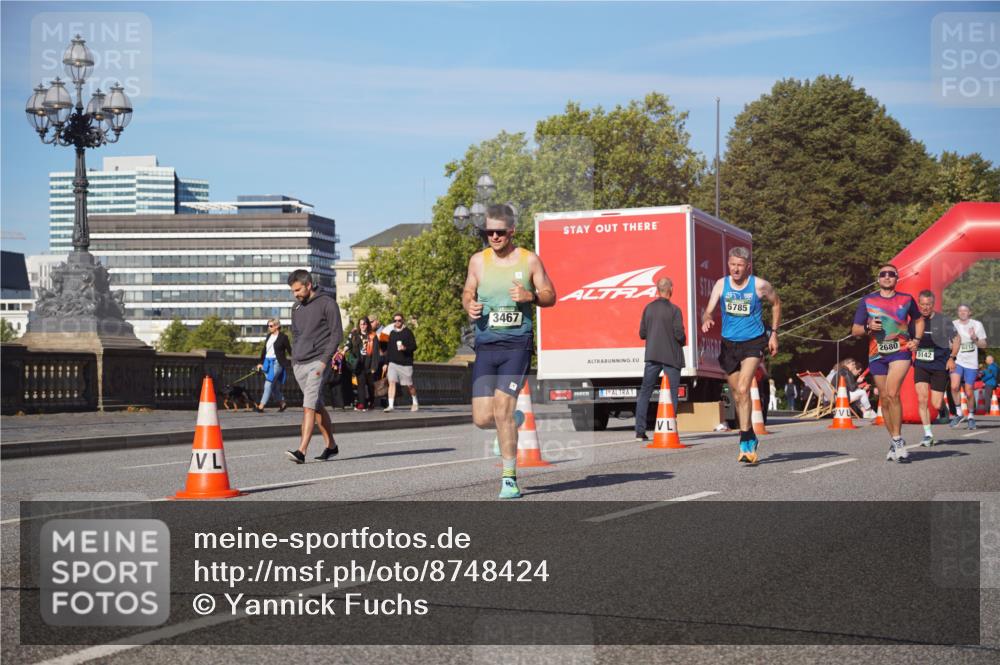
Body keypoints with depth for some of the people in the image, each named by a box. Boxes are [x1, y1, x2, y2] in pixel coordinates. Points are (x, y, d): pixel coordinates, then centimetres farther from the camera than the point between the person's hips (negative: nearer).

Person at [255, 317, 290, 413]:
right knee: (274, 386, 11)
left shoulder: (283, 337, -6)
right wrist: (261, 362, 14)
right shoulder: (269, 336, 13)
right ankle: (282, 403, 26)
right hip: (267, 362, 7)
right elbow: (264, 350, 17)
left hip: (277, 362, -7)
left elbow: (289, 350, -4)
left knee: (268, 384, -13)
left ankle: (261, 406, -17)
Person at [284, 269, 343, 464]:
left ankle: (302, 451, -23)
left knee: (309, 406, -16)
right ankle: (331, 446, 23)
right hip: (298, 364, 7)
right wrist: (295, 357, 11)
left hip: (317, 362, -7)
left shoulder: (327, 304, -5)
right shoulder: (296, 307, 15)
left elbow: (336, 334, -8)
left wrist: (324, 361, -15)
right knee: (317, 406, 13)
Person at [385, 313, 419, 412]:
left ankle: (415, 403, 31)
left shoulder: (408, 332, -3)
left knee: (409, 385, 9)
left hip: (406, 363, -3)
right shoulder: (392, 333, 11)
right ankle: (390, 405, -16)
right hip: (393, 362, 3)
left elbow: (414, 346, -7)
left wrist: (405, 348, -26)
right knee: (392, 382, -14)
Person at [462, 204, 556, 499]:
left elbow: (550, 296, 9)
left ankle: (509, 478, -3)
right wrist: (469, 306, -3)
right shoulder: (478, 261, 7)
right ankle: (513, 423, 35)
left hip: (517, 345, -3)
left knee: (502, 408, -15)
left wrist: (530, 296, -12)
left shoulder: (529, 260, 2)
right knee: (482, 419, -2)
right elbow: (467, 292, 20)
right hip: (485, 345, 3)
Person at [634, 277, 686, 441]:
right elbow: (679, 334, -13)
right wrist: (683, 341, 8)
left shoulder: (648, 308, 4)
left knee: (644, 392, 8)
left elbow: (642, 334, 6)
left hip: (652, 355, 4)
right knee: (672, 393, 3)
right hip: (671, 356, -4)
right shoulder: (674, 310, -10)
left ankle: (640, 431, 4)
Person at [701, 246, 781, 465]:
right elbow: (709, 310, -6)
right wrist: (706, 321, -30)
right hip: (729, 344, 4)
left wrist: (773, 333, 7)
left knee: (743, 389, -21)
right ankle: (750, 438, 30)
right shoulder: (721, 285, -1)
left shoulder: (760, 285, -7)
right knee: (737, 395, 11)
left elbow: (776, 304, 10)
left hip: (753, 342, -4)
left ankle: (745, 442, -20)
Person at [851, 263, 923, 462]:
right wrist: (868, 328, -11)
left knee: (892, 393, -21)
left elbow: (919, 320, 25)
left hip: (900, 351, -2)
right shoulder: (867, 301, 8)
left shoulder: (906, 299, 9)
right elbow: (855, 330, 9)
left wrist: (916, 339, 8)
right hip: (877, 354, 2)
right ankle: (895, 441, 18)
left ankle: (897, 440, -15)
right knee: (884, 398, 5)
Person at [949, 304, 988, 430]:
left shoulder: (977, 325, 4)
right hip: (957, 361, 0)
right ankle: (959, 413, -5)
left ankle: (971, 416, 24)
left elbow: (984, 345, 6)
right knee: (954, 386, -22)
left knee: (969, 392, 1)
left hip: (971, 363, 0)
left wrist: (975, 339, -13)